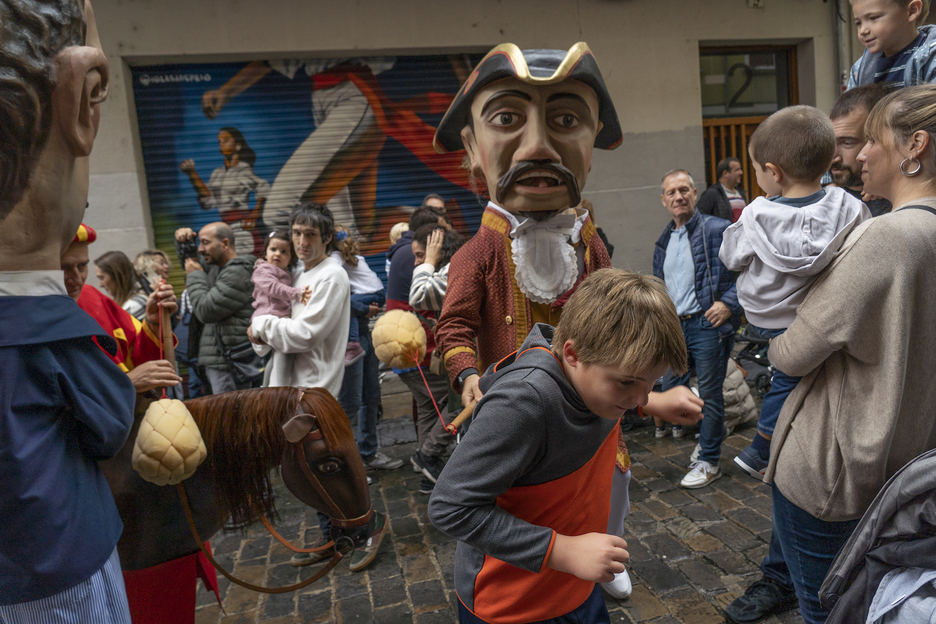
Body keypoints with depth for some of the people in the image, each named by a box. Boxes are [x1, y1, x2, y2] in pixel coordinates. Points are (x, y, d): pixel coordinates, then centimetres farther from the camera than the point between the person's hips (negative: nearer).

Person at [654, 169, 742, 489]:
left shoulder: (717, 230, -7)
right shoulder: (664, 241, 14)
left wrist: (729, 303, -17)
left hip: (707, 325, -7)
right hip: (675, 327, 7)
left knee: (709, 394, 2)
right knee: (670, 391, 13)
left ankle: (709, 461, 19)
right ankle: (708, 435, 38)